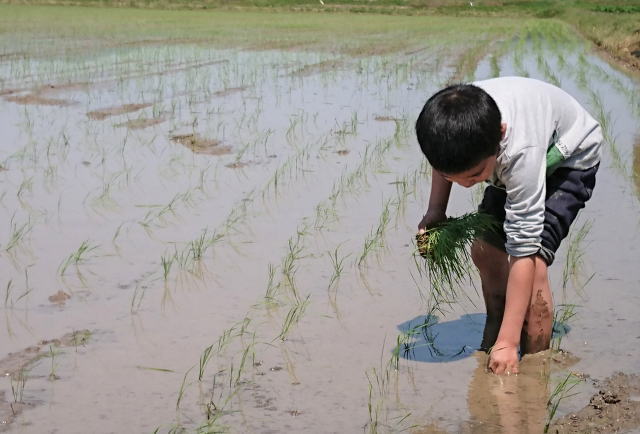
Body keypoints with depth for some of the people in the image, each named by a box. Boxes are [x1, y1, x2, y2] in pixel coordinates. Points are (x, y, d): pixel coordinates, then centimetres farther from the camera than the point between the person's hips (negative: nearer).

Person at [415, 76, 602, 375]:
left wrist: (508, 343, -40)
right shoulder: (449, 124, -30)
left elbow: (523, 252, -42)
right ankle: (492, 340, 27)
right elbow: (444, 157, 0)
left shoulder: (520, 151, -46)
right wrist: (435, 210, -14)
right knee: (484, 251, 5)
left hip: (569, 157, -7)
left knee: (533, 262, -22)